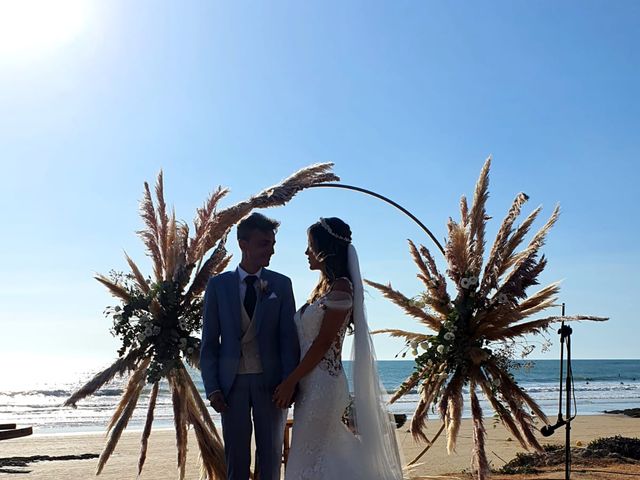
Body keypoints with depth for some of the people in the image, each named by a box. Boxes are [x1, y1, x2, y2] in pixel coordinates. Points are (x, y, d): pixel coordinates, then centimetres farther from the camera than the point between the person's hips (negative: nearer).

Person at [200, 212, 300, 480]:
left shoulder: (281, 284, 2)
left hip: (270, 381, 0)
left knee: (271, 456, 9)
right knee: (236, 457, 9)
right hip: (232, 382, 0)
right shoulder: (218, 284, 2)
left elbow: (289, 337, -1)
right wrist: (212, 388, -5)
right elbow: (209, 341, 2)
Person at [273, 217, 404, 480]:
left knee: (310, 458, -2)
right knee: (321, 455, 14)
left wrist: (290, 381, -14)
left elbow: (323, 343, -17)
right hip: (309, 383, 9)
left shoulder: (340, 288, -14)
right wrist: (292, 381, 7)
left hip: (322, 382, -9)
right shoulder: (323, 286, 13)